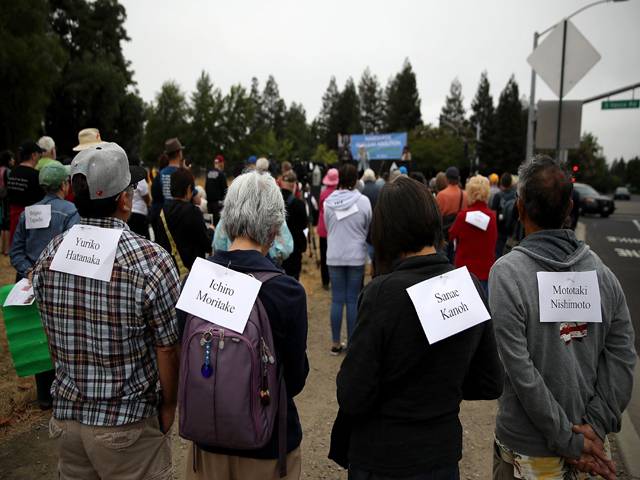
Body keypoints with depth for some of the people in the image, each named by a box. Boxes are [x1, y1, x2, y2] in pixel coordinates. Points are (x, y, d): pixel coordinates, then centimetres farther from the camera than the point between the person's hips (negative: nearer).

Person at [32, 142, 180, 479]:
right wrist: (168, 407, 0)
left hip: (66, 415, 5)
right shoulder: (151, 261, -22)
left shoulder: (50, 254, -5)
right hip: (127, 425, -5)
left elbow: (52, 341, 6)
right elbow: (167, 349, -16)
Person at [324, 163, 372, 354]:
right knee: (353, 300, 5)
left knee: (337, 299, 7)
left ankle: (336, 344, 14)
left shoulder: (328, 202, -4)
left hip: (334, 256, 2)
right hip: (356, 256, -2)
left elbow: (327, 228, 5)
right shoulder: (363, 201, -10)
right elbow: (368, 229, 2)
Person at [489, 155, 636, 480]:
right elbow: (622, 357, -5)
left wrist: (569, 440, -11)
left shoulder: (507, 272, -21)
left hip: (528, 449, -4)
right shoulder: (601, 270, -6)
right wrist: (596, 426, -4)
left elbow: (521, 371, -21)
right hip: (586, 440, 4)